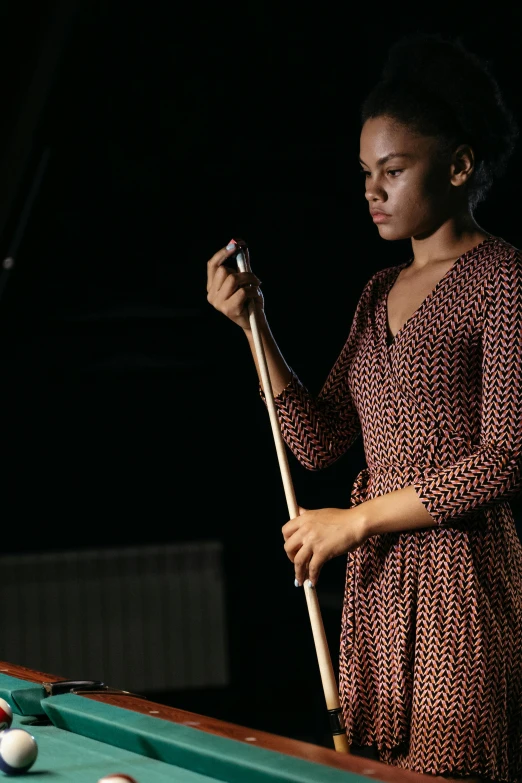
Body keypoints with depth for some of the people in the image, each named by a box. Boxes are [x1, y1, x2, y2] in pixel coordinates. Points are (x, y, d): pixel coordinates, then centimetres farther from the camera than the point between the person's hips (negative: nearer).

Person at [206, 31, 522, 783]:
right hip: (375, 585, 7)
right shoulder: (381, 290, 16)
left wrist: (354, 520, -10)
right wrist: (252, 325, 2)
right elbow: (319, 443, 11)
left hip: (461, 581, -7)